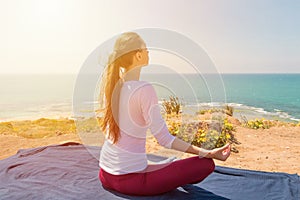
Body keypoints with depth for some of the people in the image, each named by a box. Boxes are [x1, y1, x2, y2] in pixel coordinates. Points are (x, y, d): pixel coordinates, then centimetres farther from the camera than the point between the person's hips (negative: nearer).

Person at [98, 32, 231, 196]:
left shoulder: (109, 84, -2)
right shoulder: (144, 90, -23)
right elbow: (164, 139, -21)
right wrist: (207, 153, -17)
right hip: (129, 179, -8)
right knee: (206, 164, -6)